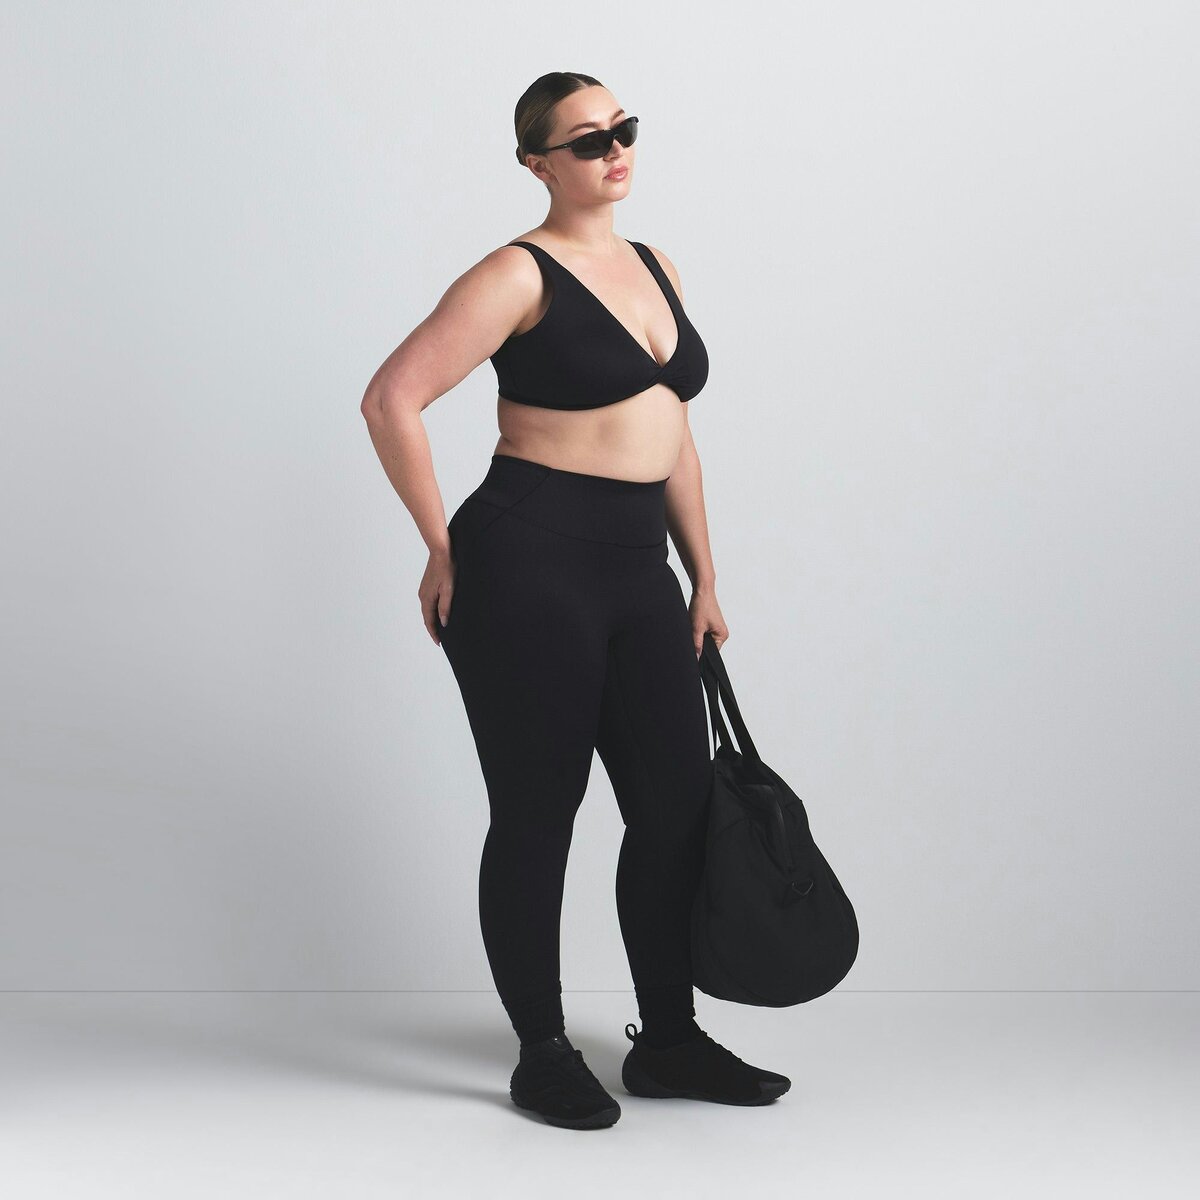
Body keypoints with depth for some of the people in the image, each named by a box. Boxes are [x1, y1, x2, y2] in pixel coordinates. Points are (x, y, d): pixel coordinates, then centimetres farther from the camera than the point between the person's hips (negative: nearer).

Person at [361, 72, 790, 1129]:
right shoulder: (520, 275, -7)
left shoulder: (656, 269, 15)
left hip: (637, 571, 7)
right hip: (529, 566, -7)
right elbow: (392, 399, -13)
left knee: (679, 804, 9)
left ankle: (669, 1042, 24)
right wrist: (445, 551, -10)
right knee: (537, 815, 3)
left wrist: (704, 579, 19)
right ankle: (543, 1056, 18)